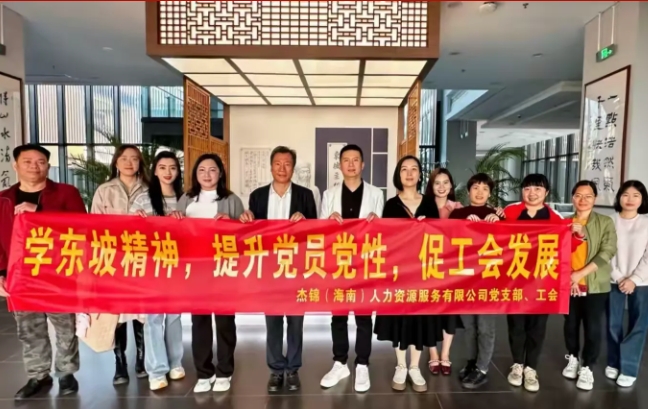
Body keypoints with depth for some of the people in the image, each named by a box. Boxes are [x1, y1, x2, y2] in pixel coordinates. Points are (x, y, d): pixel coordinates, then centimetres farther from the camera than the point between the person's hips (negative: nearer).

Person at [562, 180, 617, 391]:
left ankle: (587, 367, 17)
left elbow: (607, 252, -10)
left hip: (595, 285, -2)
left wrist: (581, 273, -16)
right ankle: (572, 358, 33)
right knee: (571, 324, 13)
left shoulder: (605, 222, -2)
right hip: (568, 284, 2)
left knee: (593, 327, 1)